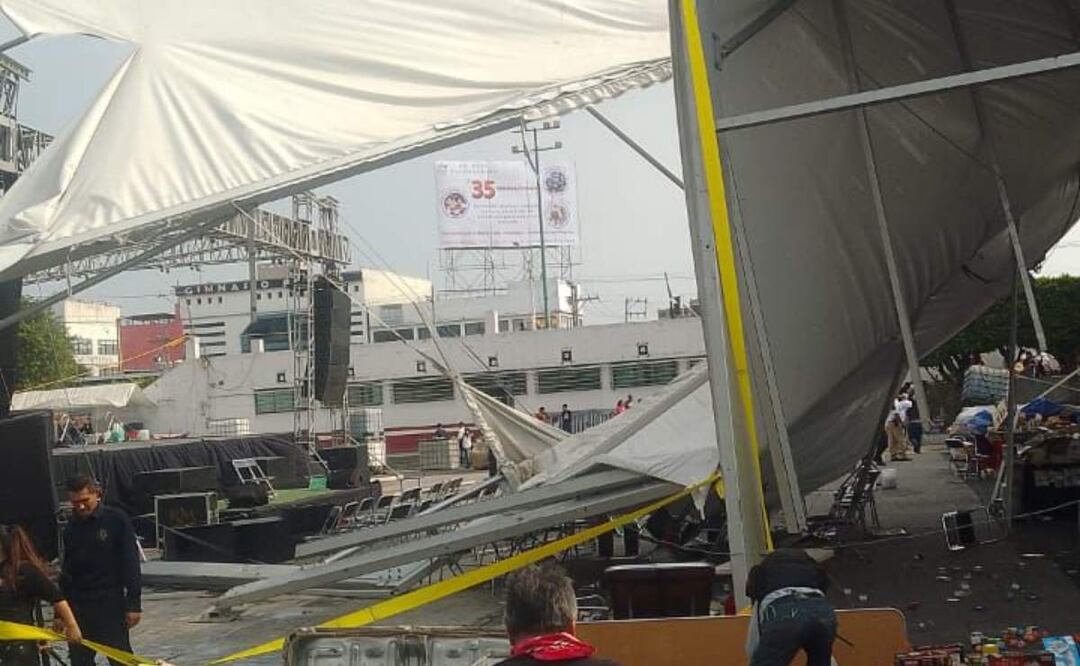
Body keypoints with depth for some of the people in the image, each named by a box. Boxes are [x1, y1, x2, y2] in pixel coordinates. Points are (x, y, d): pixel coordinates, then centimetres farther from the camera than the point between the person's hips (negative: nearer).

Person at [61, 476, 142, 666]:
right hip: (78, 606, 5)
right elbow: (66, 571, 16)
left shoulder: (117, 520, -6)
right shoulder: (72, 527, 8)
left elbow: (131, 563, -7)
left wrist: (134, 604, -11)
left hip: (111, 603, -5)